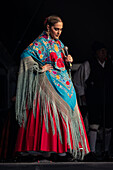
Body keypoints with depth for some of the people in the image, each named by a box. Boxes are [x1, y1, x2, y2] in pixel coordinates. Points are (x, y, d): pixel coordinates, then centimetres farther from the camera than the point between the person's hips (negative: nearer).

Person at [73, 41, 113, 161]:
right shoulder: (88, 65, -3)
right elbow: (77, 79, 7)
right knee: (94, 125, -14)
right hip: (93, 100, -4)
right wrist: (81, 94, 5)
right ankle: (92, 152, -11)